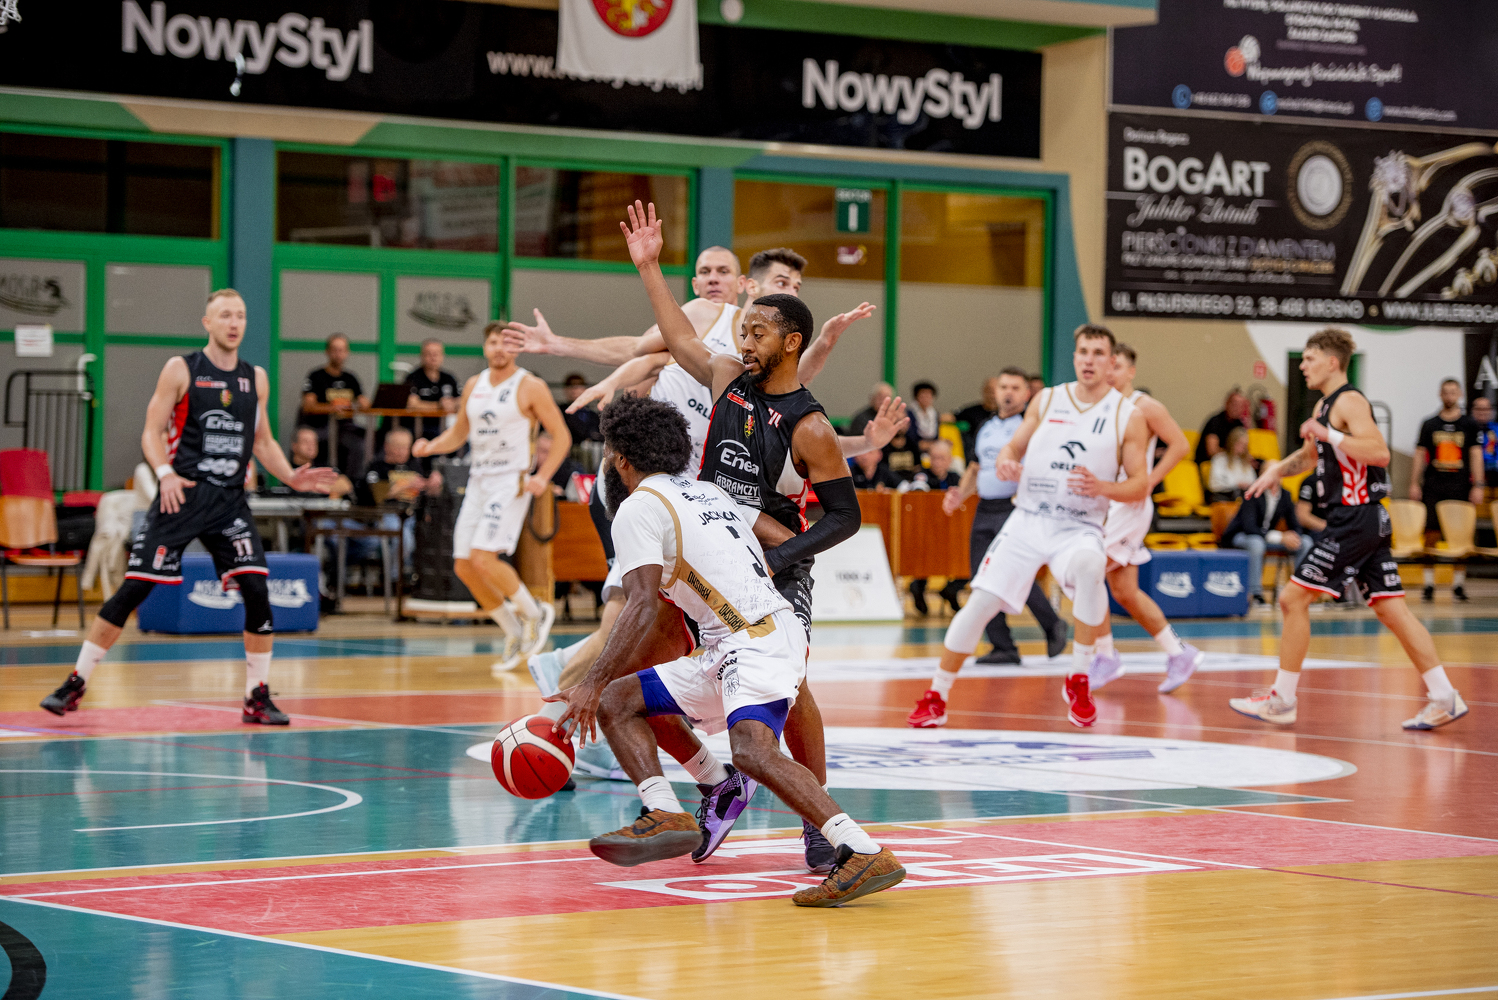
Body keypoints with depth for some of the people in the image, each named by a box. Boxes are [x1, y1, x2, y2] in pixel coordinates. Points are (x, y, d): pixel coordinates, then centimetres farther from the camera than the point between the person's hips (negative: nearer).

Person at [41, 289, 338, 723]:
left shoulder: (256, 378, 10)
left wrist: (290, 476, 3)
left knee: (257, 589, -10)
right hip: (181, 496, -3)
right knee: (133, 589, -5)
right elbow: (152, 432, -3)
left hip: (230, 502, 3)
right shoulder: (180, 370, -2)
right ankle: (76, 683, 6)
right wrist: (165, 473, -21)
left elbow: (263, 441, 19)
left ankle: (257, 698, 2)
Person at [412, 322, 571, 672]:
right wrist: (431, 446, 1)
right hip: (477, 482, 7)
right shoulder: (473, 386, 12)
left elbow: (561, 436, -4)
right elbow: (459, 433, 22)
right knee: (464, 567, 2)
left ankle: (535, 613, 3)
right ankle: (515, 635, 16)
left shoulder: (530, 387, -6)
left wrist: (543, 476, -17)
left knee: (483, 559, -20)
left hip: (511, 482, -7)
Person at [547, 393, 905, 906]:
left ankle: (864, 854, -43)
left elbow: (643, 608, -15)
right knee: (615, 701, 12)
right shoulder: (706, 492, 24)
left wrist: (592, 684, -19)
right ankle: (665, 815, -5)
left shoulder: (638, 507, -3)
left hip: (758, 639, -10)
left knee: (752, 750, -33)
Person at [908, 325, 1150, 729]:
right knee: (978, 604, -7)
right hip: (1027, 520, 3)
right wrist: (1005, 462, -10)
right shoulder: (1046, 401, 7)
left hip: (1079, 527, -3)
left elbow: (1140, 485, -1)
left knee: (1089, 567, -36)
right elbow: (1014, 446, 14)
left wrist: (1102, 487, -22)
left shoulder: (1128, 417, -1)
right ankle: (936, 699, 8)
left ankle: (1078, 683, -20)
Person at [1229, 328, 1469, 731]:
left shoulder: (1350, 402, -12)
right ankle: (1444, 698, 5)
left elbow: (1380, 453, -26)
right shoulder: (1325, 405, 18)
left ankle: (1282, 699, 1)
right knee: (1390, 608, 7)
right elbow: (1309, 455, 34)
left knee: (1293, 599, -6)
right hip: (1358, 520, 10)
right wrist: (1277, 469, 17)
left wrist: (1330, 435, -26)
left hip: (1355, 520, -10)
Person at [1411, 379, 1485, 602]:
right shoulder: (1430, 425, 10)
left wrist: (1478, 486, -5)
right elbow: (1420, 455, 9)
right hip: (1433, 486, 1)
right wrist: (1414, 484, 1)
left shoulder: (1470, 425, 7)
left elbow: (1476, 456, 3)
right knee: (1431, 533, -3)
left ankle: (1458, 583, 4)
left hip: (1460, 486, -1)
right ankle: (1428, 583, 1)